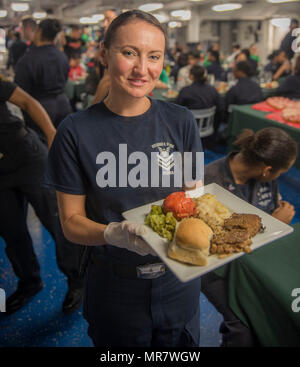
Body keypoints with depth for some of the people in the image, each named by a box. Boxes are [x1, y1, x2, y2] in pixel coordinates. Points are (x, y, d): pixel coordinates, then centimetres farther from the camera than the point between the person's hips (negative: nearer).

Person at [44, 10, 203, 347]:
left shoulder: (180, 121, -7)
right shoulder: (76, 131, -13)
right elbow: (71, 222, -10)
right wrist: (113, 234, -29)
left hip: (178, 279, 2)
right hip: (113, 285, -2)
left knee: (181, 349, 25)